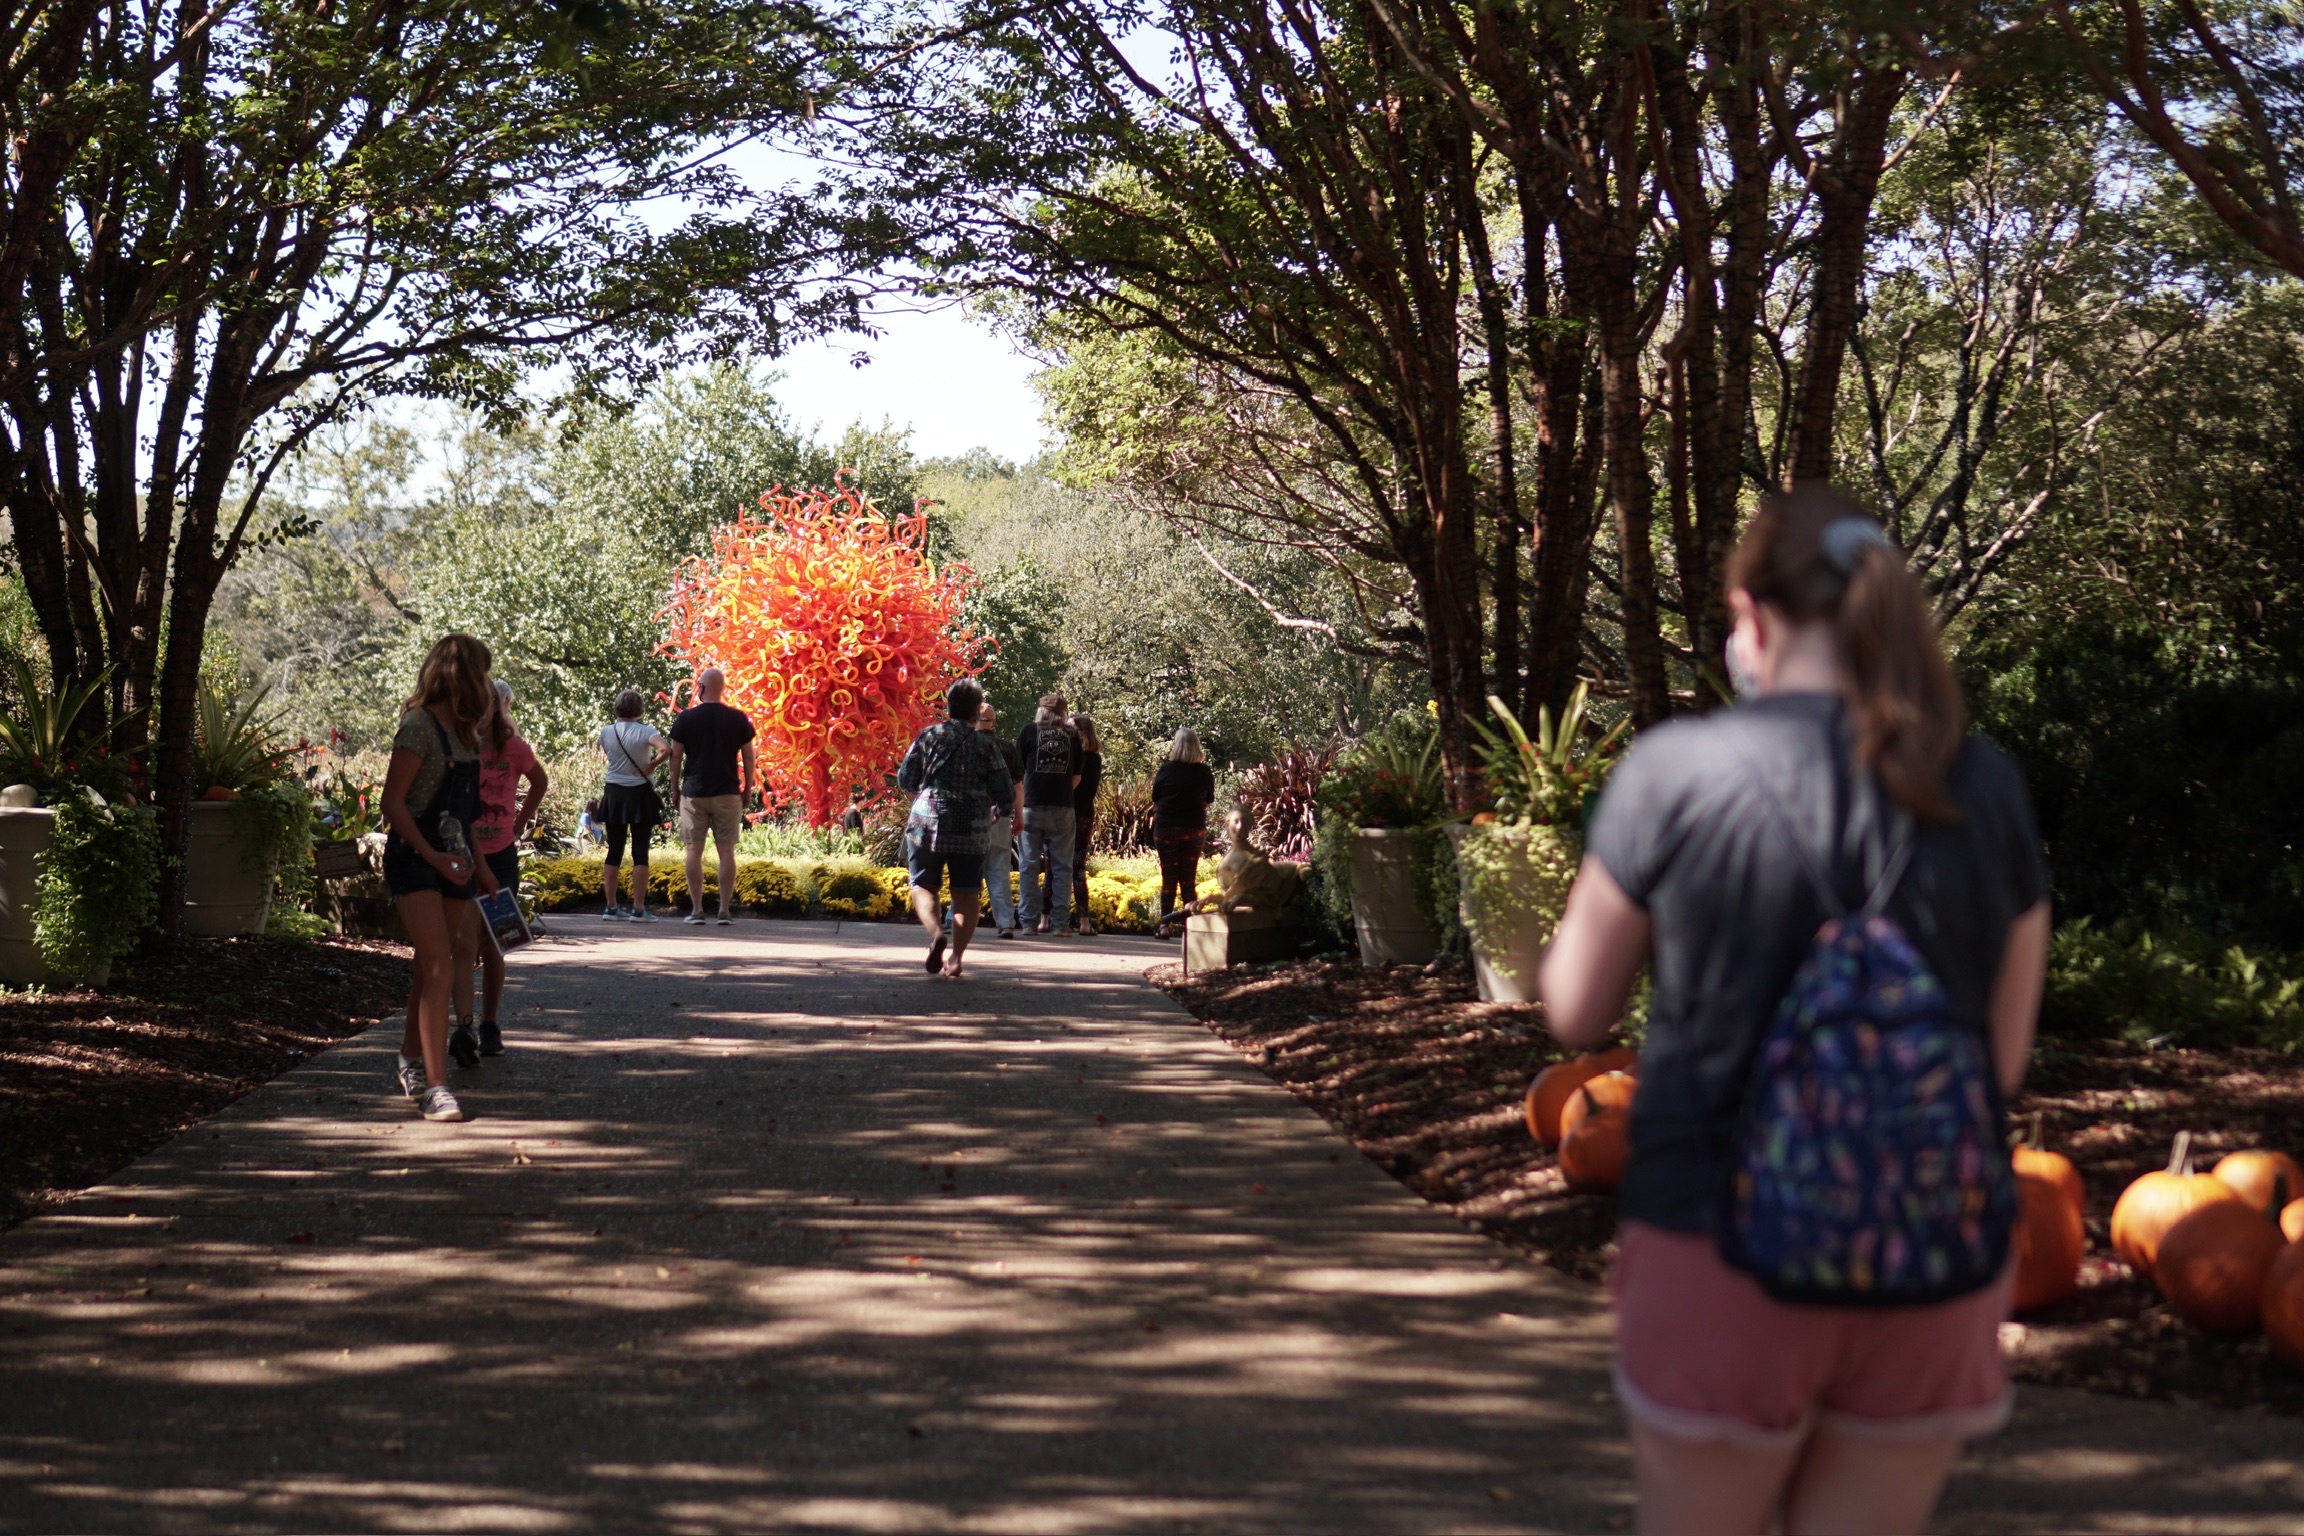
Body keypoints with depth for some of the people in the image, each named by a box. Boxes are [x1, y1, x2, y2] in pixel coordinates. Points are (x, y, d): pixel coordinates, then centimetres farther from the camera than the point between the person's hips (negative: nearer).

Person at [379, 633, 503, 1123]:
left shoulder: (462, 732, 13)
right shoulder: (419, 727, -13)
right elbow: (393, 803, -15)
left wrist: (478, 864, 19)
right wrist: (431, 856, -22)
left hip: (452, 861, 8)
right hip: (413, 858, -8)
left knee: (432, 965, 15)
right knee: (438, 965, -16)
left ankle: (410, 1060, 32)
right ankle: (434, 1085, -18)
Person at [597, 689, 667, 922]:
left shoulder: (606, 732, 0)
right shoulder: (645, 731, -11)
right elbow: (664, 749, -27)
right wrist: (650, 767, -14)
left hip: (614, 794, 3)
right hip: (640, 793, -3)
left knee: (614, 851, 10)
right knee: (640, 852, 0)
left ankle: (611, 907, 12)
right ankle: (638, 909, -3)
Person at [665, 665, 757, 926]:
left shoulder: (685, 718, -2)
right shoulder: (738, 719, 0)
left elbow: (675, 758, 0)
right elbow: (749, 758, 3)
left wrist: (675, 791, 10)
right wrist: (748, 789, 13)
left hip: (694, 794, -1)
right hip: (727, 794, 1)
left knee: (694, 851, 4)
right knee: (726, 851, 3)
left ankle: (697, 910, 2)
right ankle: (725, 910, 1)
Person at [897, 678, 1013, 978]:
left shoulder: (928, 736, -1)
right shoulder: (986, 745, -1)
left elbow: (905, 779, 0)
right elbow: (1004, 791, -2)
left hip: (928, 822, 0)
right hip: (971, 830, 0)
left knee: (923, 885, 8)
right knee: (966, 894, 8)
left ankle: (935, 931, -20)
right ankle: (956, 957, 0)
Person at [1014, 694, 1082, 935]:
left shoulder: (1028, 732, 3)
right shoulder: (1072, 736, 7)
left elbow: (1018, 771, 5)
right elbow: (1076, 778, 10)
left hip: (1032, 806, -1)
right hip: (1063, 808, 1)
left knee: (1029, 865, 4)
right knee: (1061, 866, 5)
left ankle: (1031, 921, 1)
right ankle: (1059, 922, 3)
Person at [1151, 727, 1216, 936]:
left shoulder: (1166, 769, -8)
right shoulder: (1204, 772, -5)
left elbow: (1155, 799, 2)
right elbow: (1209, 801, 8)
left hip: (1166, 828, -1)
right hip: (1194, 829, 1)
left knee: (1168, 879, 6)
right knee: (1189, 880, 8)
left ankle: (1164, 924, 3)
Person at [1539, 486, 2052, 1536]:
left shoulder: (1674, 771, -10)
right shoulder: (1987, 789, 0)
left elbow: (1576, 1012, 0)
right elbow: (2005, 1052, 6)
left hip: (1723, 1247, -3)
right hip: (1936, 1268, 3)